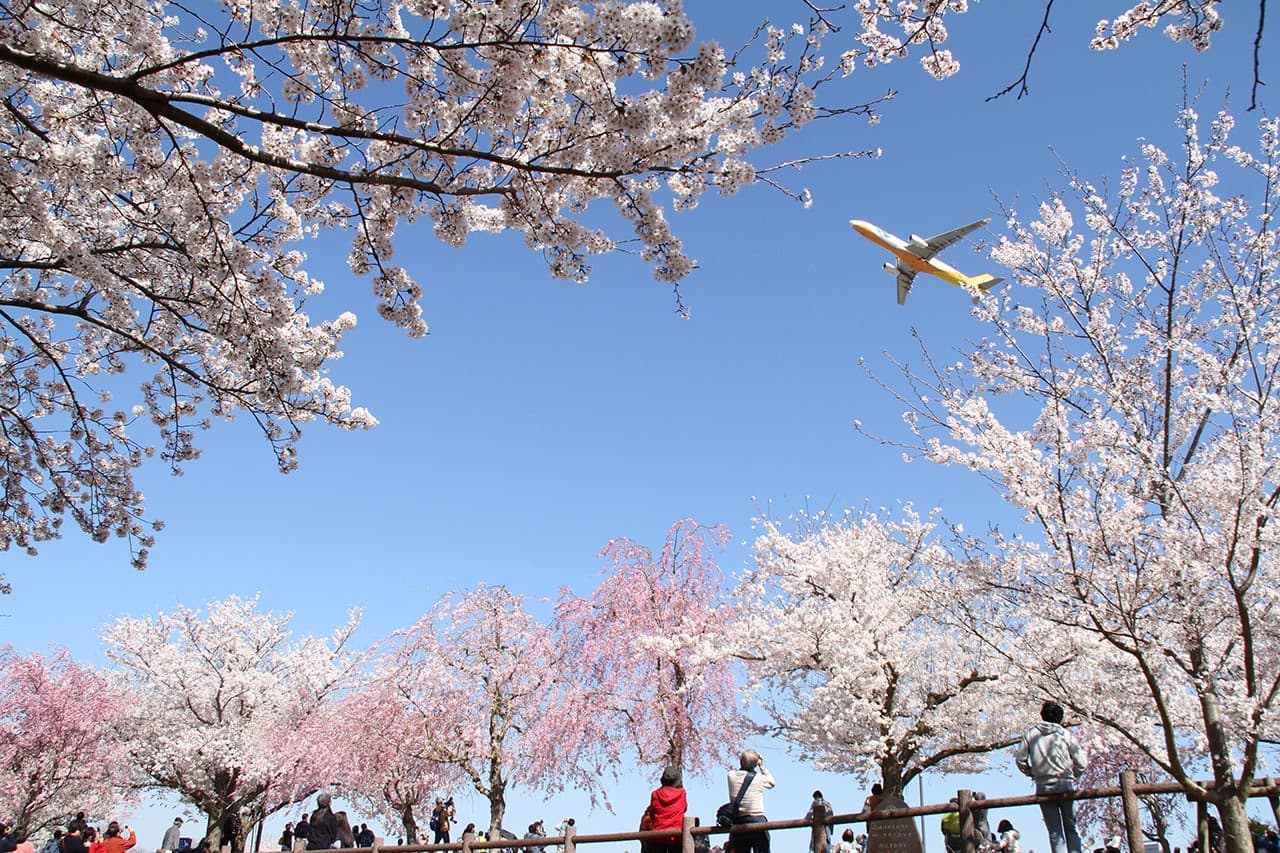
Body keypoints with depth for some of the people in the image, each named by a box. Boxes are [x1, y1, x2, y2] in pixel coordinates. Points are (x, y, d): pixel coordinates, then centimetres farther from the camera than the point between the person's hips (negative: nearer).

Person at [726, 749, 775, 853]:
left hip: (738, 822, 3)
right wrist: (762, 766, 17)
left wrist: (743, 761, 16)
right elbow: (772, 782, 17)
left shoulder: (731, 775, -1)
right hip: (757, 820, -3)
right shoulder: (759, 778, -5)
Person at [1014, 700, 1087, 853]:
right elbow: (1080, 761, -4)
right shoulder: (1065, 734, 0)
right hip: (1065, 785, 0)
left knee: (1055, 832, 4)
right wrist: (1073, 776, 13)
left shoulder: (1031, 733, 3)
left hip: (1043, 787, 0)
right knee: (1071, 829, 9)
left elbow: (1019, 758, -1)